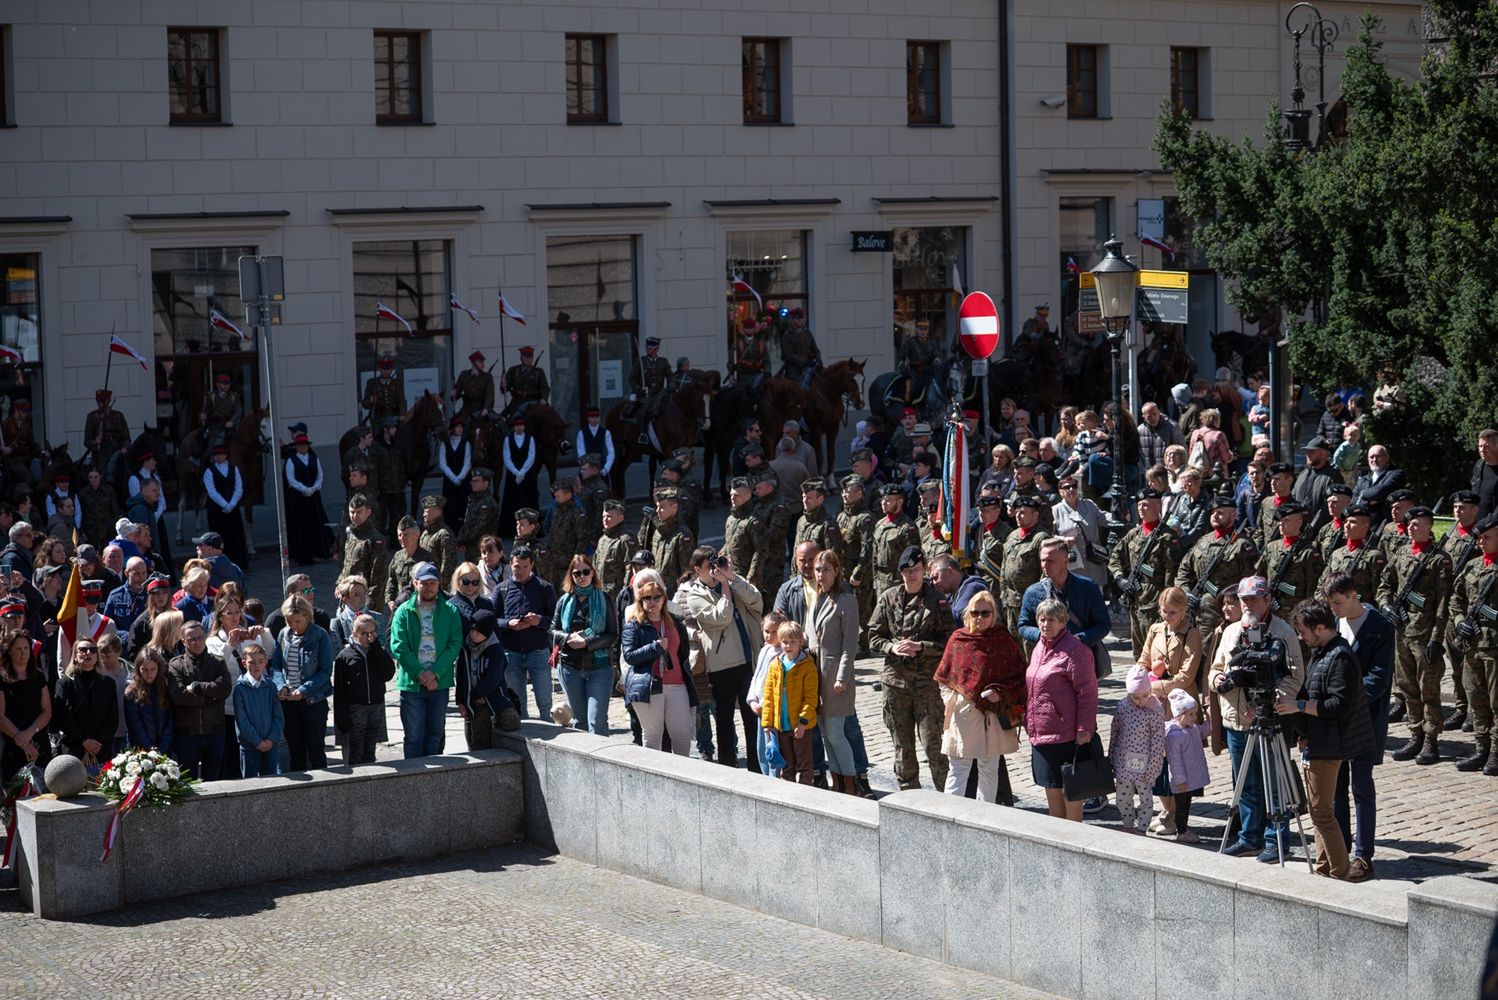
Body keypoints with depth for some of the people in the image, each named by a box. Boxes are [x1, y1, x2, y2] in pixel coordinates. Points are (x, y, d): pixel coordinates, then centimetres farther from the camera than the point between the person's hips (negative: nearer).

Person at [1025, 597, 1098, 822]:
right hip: (1040, 733, 9)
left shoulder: (1074, 650, -13)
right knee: (1050, 787, 15)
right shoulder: (1039, 648, 13)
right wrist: (1029, 723, 21)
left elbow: (1087, 692, -16)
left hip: (1065, 734, -9)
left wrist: (1084, 729, -19)